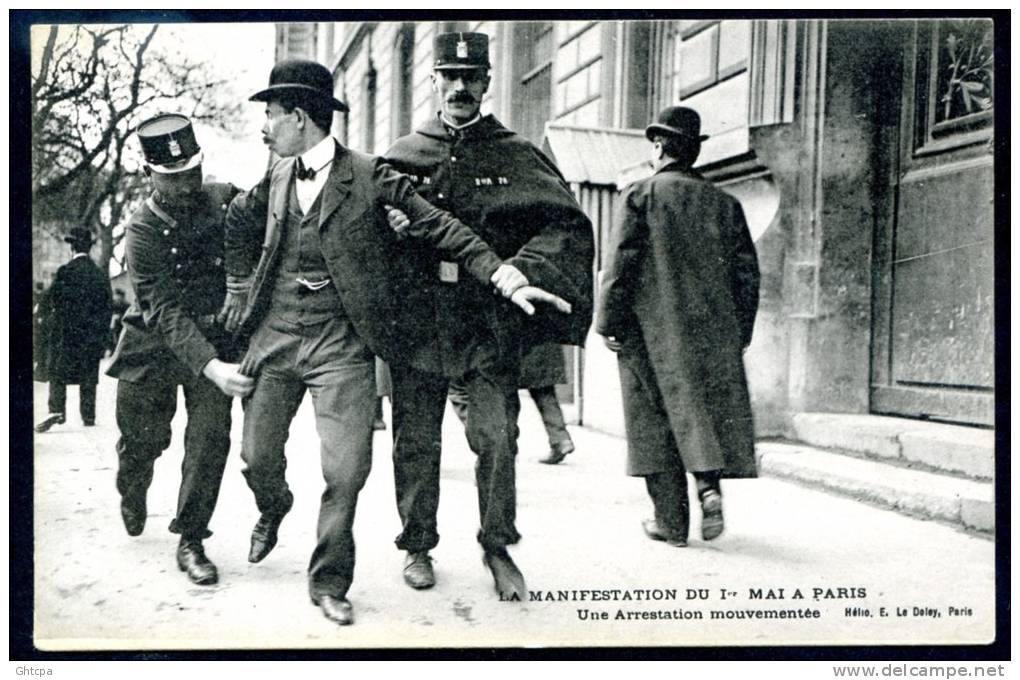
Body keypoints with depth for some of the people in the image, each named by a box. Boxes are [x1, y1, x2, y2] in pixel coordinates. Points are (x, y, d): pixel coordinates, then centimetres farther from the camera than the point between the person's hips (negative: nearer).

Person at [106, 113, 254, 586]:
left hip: (217, 339, 2)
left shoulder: (227, 200, -6)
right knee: (142, 440, 10)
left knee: (211, 435, -11)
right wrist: (211, 367, -37)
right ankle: (132, 500, 47)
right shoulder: (142, 231, -16)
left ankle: (191, 541, 6)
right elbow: (168, 312, -24)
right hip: (153, 348, -1)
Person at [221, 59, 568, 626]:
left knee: (347, 471, -8)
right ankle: (274, 509, 49)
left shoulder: (370, 176, -7)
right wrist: (243, 287, 19)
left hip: (340, 345, -4)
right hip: (276, 336, 5)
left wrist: (508, 279, -18)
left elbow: (439, 227, -10)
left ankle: (329, 583, 13)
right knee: (258, 457, 13)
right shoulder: (277, 177, 8)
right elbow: (239, 223, 26)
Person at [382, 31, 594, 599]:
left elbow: (569, 224, -4)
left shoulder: (517, 156, 5)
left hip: (490, 323, -1)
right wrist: (387, 223, -11)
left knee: (497, 438, -3)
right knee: (415, 442, 9)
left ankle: (498, 547, 16)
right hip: (417, 318, 2)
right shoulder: (404, 154, 10)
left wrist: (523, 268, -21)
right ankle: (418, 546, 26)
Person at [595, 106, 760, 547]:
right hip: (711, 330, 3)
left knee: (656, 421, 5)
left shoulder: (642, 195, -3)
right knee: (710, 409, 15)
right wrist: (741, 332, 15)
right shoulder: (723, 203, 9)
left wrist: (609, 323, -3)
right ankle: (710, 484, -8)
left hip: (652, 329, -3)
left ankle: (671, 522, 9)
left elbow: (619, 264, -9)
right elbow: (746, 270, 8)